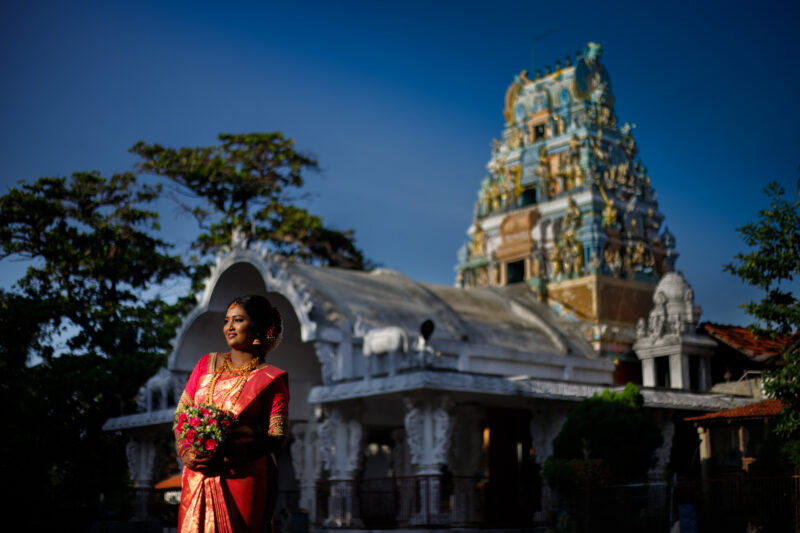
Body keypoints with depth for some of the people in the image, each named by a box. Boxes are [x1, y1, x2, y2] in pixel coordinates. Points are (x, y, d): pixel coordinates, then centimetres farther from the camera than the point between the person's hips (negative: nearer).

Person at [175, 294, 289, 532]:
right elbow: (181, 412, 13)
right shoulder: (207, 364, 12)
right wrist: (186, 453, -5)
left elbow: (278, 435, -8)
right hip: (197, 475, 4)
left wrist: (226, 457, -18)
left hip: (242, 477, -4)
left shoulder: (270, 379, -2)